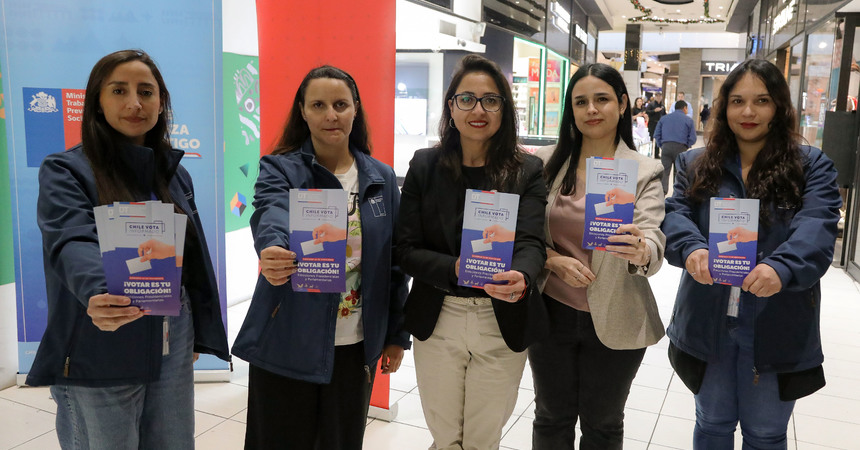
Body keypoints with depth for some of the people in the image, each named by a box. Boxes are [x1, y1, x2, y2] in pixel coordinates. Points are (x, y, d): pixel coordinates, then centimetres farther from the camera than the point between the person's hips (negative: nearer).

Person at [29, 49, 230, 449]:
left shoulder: (175, 173, 9)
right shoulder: (64, 171, -8)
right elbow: (74, 244, -26)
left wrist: (199, 334, 14)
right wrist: (97, 295, -46)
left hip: (173, 351, 5)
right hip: (99, 360, -5)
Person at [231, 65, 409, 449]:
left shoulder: (381, 178, 5)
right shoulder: (280, 169, -5)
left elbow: (394, 262, 8)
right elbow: (271, 216, -28)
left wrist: (396, 335, 7)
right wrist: (271, 251, -51)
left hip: (357, 346, 3)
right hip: (287, 345, -2)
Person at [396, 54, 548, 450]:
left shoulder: (527, 171, -4)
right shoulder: (425, 166, -2)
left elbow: (530, 243, -17)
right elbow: (407, 250, -6)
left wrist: (520, 279, -40)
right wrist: (455, 269, -25)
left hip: (503, 324, 0)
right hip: (437, 321, 1)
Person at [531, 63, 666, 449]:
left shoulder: (645, 171, -6)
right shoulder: (546, 163, -1)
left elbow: (653, 242, -20)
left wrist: (640, 251, -42)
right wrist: (554, 261, -16)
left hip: (614, 322, -1)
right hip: (552, 313, 1)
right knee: (551, 418, 19)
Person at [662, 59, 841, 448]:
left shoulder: (812, 166, -1)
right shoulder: (696, 165, 5)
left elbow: (816, 229, -18)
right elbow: (676, 214, -10)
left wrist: (781, 268, -39)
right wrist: (692, 248, -33)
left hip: (777, 329, -1)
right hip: (708, 324, 1)